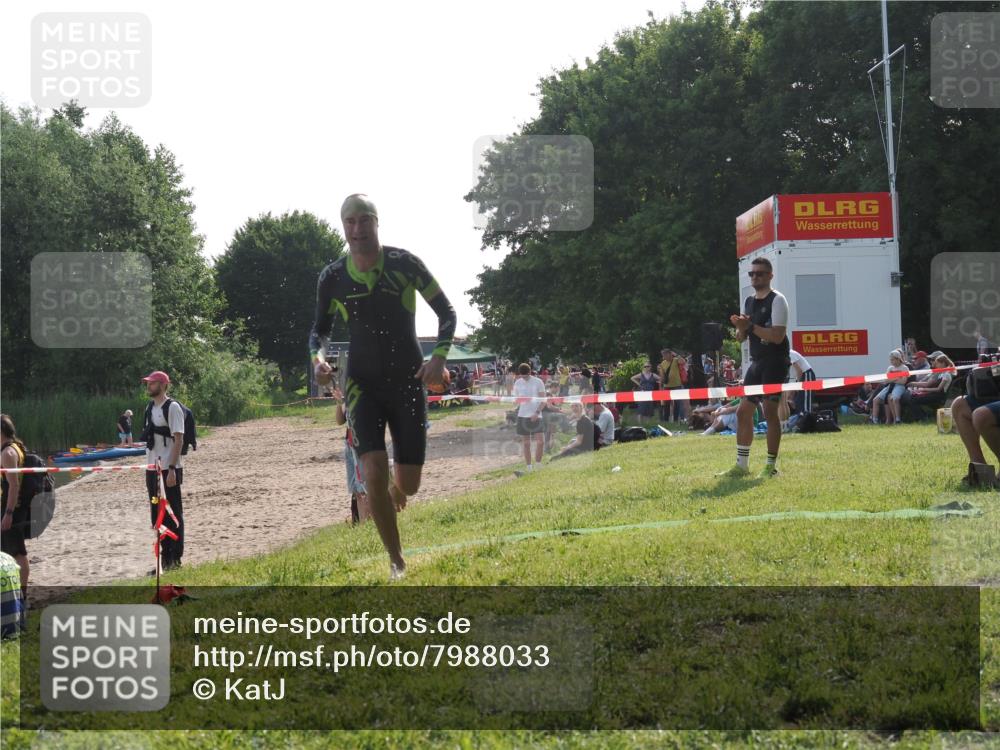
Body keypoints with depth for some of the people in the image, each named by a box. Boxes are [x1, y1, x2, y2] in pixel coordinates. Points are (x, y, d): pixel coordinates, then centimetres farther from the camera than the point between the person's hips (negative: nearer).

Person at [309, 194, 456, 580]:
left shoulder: (405, 263, -7)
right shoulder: (332, 277, -2)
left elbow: (447, 312, 0)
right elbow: (319, 329, 12)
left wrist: (438, 356, -15)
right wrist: (318, 358, -10)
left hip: (409, 382, 0)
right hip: (363, 385, 0)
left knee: (408, 485, 1)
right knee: (375, 475, -17)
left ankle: (393, 492, 42)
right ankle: (397, 562, 0)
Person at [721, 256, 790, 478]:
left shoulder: (777, 300, -9)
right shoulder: (748, 302, 15)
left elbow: (777, 336, -20)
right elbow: (740, 337, 16)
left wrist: (751, 327, -21)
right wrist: (741, 328, -5)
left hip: (775, 362, -8)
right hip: (757, 362, 8)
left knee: (770, 411, -10)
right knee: (743, 411, 7)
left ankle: (771, 466, -3)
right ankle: (741, 465, 13)